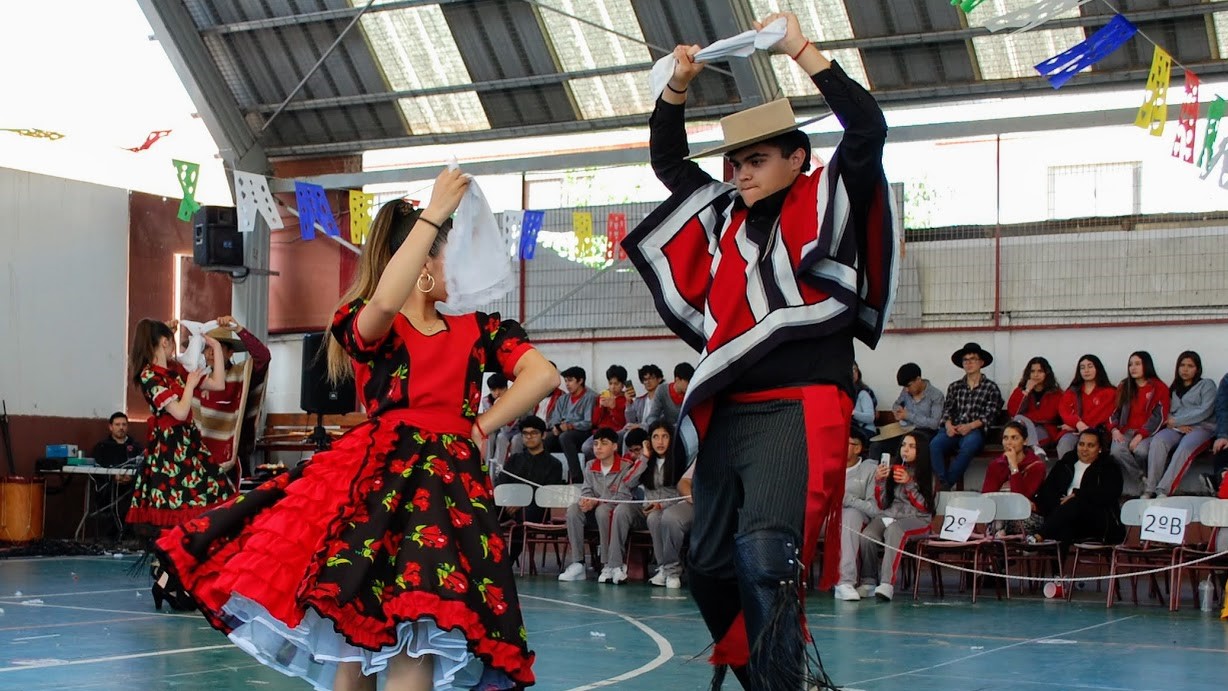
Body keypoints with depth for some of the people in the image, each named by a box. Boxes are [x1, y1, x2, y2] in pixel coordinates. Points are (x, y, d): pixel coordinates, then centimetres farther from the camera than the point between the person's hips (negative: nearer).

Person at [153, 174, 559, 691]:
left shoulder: (477, 330, 16)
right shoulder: (364, 324, 5)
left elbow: (543, 376, 7)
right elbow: (385, 303, -21)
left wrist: (481, 427, 0)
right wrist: (434, 213, -18)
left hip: (448, 487, 1)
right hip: (373, 480, -1)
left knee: (413, 639, -14)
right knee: (348, 626, -5)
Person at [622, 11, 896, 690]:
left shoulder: (826, 203, 4)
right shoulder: (725, 216, 19)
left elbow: (868, 129, -11)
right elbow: (667, 161, 30)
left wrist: (802, 51, -9)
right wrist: (677, 86, 18)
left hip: (797, 411, -7)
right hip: (726, 413, 8)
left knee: (765, 555, -22)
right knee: (709, 565, 10)